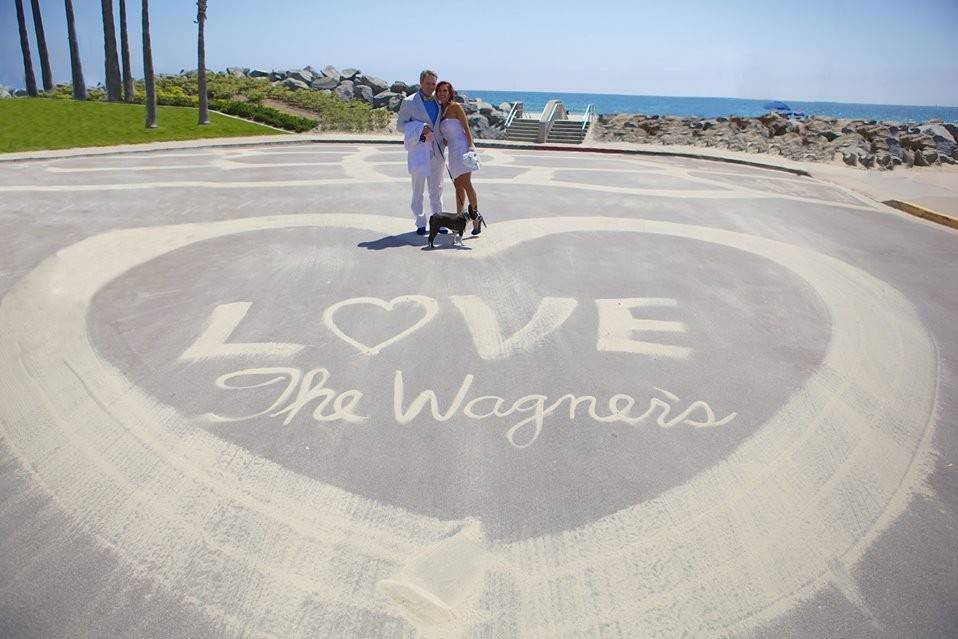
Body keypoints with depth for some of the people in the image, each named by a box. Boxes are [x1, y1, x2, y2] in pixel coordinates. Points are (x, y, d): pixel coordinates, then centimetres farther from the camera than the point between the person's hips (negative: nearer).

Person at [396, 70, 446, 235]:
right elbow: (400, 125, -5)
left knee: (436, 189, 10)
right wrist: (420, 128, -18)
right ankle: (420, 223, 9)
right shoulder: (409, 102, -3)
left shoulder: (439, 101, 11)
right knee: (418, 189, 1)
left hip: (437, 151, 4)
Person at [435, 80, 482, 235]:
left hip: (462, 147, -8)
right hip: (453, 151, 8)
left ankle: (476, 216, -13)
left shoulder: (455, 106, -2)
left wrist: (471, 145, -21)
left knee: (465, 183, -17)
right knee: (458, 185, 8)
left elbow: (466, 128, -8)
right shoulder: (441, 110, 19)